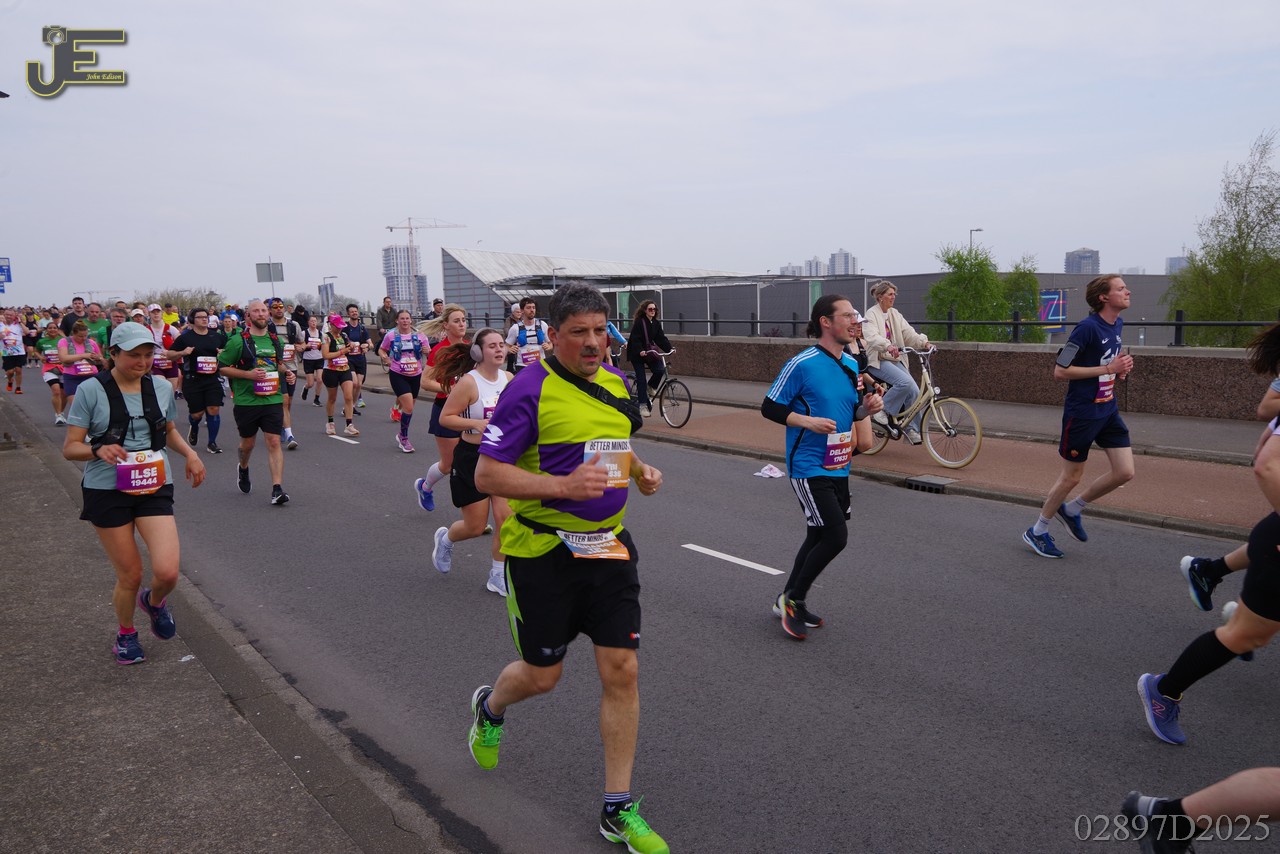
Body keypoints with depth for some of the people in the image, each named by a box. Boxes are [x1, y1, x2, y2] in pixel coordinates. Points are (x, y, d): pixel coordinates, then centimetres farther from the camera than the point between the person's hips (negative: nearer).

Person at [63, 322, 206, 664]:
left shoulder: (162, 388, 4)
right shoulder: (92, 390, -7)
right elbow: (70, 448, -6)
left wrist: (189, 453, 2)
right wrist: (99, 449, -27)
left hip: (155, 488, 2)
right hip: (107, 491, -2)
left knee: (168, 572, -13)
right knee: (130, 576, 5)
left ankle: (154, 602, 24)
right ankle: (126, 633, 35)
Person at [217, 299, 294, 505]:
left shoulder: (276, 340, 10)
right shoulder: (238, 340, -5)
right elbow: (222, 367, -4)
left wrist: (286, 373, 6)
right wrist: (248, 374, -17)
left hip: (273, 400, 2)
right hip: (246, 401, -2)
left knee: (274, 442, -8)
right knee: (248, 443, 14)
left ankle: (277, 488, -11)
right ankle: (243, 469, 46)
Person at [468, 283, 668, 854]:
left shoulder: (616, 383, 7)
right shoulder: (530, 389, -15)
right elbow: (487, 474, -17)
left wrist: (642, 471, 3)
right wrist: (562, 486, -28)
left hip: (609, 546, 5)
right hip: (543, 551, -5)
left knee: (622, 671, 2)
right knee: (542, 675, 10)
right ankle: (489, 708, 48)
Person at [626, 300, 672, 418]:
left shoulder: (656, 323, 6)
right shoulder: (639, 322, -13)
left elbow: (661, 338, 2)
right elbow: (635, 339, -20)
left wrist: (669, 349, -12)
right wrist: (640, 351, -35)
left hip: (649, 352, 5)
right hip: (637, 354, -5)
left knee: (660, 370, -18)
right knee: (641, 379, -8)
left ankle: (651, 387, 11)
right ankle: (643, 404, -3)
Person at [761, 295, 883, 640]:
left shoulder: (852, 365, 9)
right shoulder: (802, 364, -14)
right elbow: (769, 407, -11)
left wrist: (865, 409, -1)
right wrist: (808, 421, -22)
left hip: (838, 468, 8)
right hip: (808, 467, -8)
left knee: (820, 536, 15)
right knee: (835, 536, -13)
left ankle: (788, 601, 31)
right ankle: (794, 598, 8)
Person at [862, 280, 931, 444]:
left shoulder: (895, 314, 13)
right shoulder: (872, 314, -7)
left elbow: (908, 332, 2)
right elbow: (872, 337, -25)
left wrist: (923, 342, -17)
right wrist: (887, 346, -44)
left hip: (895, 359, 7)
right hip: (878, 360, -7)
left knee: (914, 392, -7)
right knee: (905, 381, -29)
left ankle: (911, 429, 6)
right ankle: (882, 410, -11)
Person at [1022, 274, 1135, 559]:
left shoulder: (1118, 324, 6)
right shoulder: (1087, 327, -19)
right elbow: (1060, 371, -20)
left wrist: (1120, 368, 1)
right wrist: (1108, 369, -21)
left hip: (1108, 410, 8)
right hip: (1082, 412, -8)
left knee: (1125, 473, 2)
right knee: (1071, 477, 3)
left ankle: (1072, 509, 24)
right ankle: (1037, 531, 22)